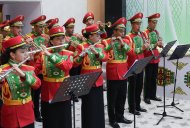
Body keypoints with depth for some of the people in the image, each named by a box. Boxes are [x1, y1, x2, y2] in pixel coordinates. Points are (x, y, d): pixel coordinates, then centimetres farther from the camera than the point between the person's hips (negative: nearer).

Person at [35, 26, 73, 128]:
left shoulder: (69, 54, 0)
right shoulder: (43, 54, 1)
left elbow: (67, 67, -21)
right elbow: (34, 71, -8)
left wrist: (50, 55, -28)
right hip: (48, 93, 0)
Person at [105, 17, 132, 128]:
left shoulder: (125, 41, 10)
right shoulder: (108, 41, -6)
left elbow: (130, 51, -7)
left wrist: (122, 43, -18)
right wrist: (111, 43, -29)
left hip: (123, 73, 6)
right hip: (113, 73, -5)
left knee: (122, 96, 14)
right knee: (112, 97, 2)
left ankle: (120, 116, 27)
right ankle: (112, 119, 12)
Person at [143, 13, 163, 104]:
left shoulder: (156, 32, 9)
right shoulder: (145, 33, -13)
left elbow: (160, 43, 11)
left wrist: (160, 44, -12)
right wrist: (156, 44, -27)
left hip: (155, 57, 7)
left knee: (154, 78, 13)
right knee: (148, 78, 0)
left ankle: (153, 95, 23)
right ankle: (146, 97, 10)